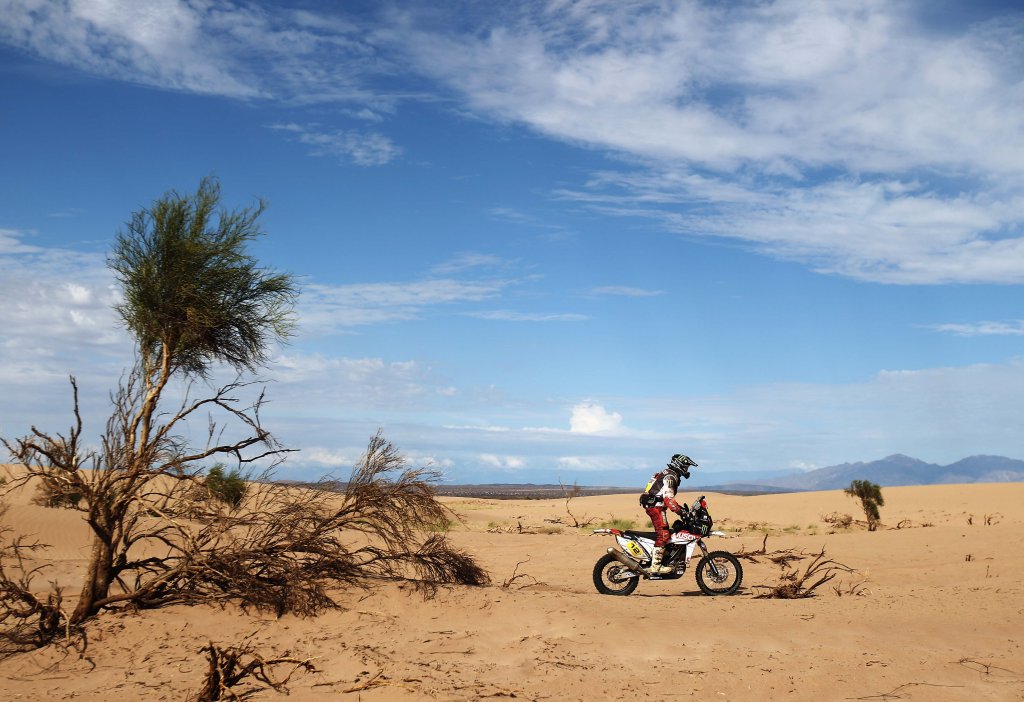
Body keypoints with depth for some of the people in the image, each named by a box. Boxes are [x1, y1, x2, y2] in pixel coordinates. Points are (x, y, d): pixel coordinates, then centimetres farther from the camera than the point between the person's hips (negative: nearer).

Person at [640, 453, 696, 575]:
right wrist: (680, 511, -24)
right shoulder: (670, 476, -11)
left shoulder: (668, 474, 22)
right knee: (663, 535, -15)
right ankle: (655, 566, -19)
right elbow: (668, 497, -22)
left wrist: (680, 507, 23)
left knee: (665, 533, 15)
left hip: (653, 506, 11)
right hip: (656, 507, -11)